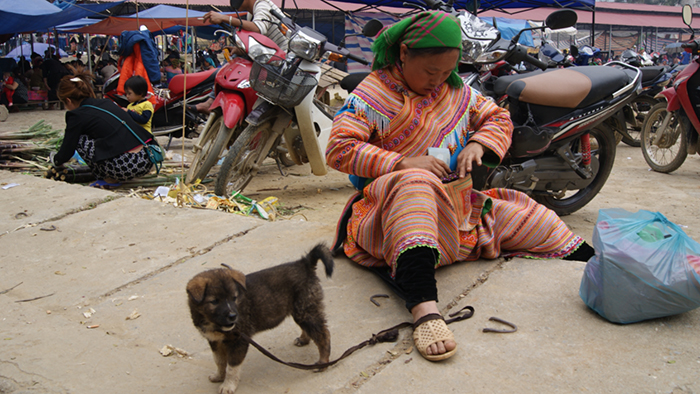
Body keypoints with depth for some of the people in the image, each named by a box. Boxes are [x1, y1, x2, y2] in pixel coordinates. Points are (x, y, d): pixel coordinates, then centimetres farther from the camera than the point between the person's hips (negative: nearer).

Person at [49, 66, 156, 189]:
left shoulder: (78, 115, 2)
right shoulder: (106, 102, 21)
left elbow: (66, 153, 8)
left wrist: (54, 159, 34)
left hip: (127, 167, -8)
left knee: (79, 139, 7)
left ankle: (108, 179, 7)